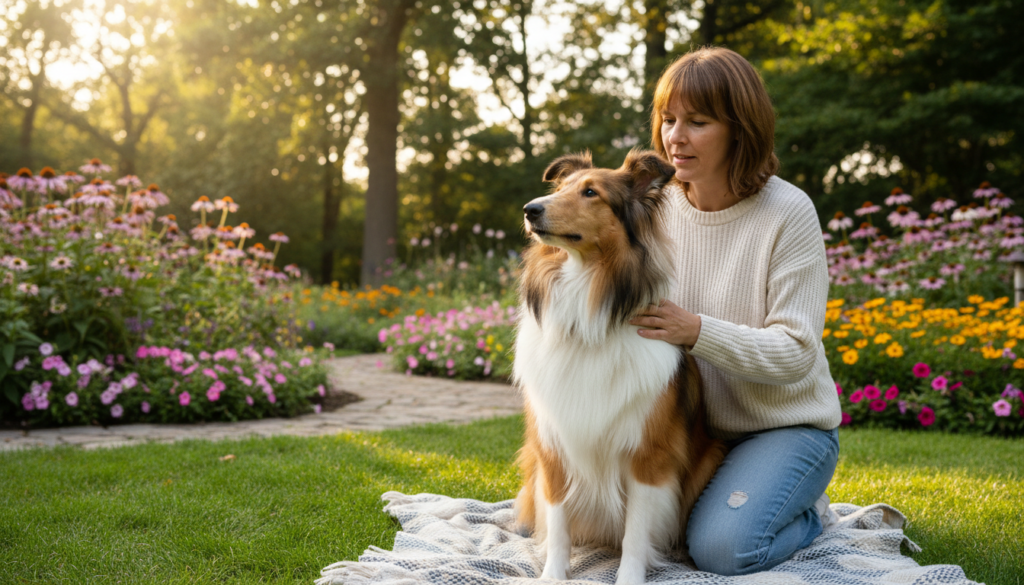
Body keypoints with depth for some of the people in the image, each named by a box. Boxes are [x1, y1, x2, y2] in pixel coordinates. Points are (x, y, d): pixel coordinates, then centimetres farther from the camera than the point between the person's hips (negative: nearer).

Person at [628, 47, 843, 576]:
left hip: (787, 426, -5)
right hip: (694, 423, 5)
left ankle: (810, 512, 9)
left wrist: (696, 331, -32)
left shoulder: (787, 213, -16)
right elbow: (642, 313, 7)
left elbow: (795, 353, -19)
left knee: (722, 547, -24)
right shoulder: (657, 206, -2)